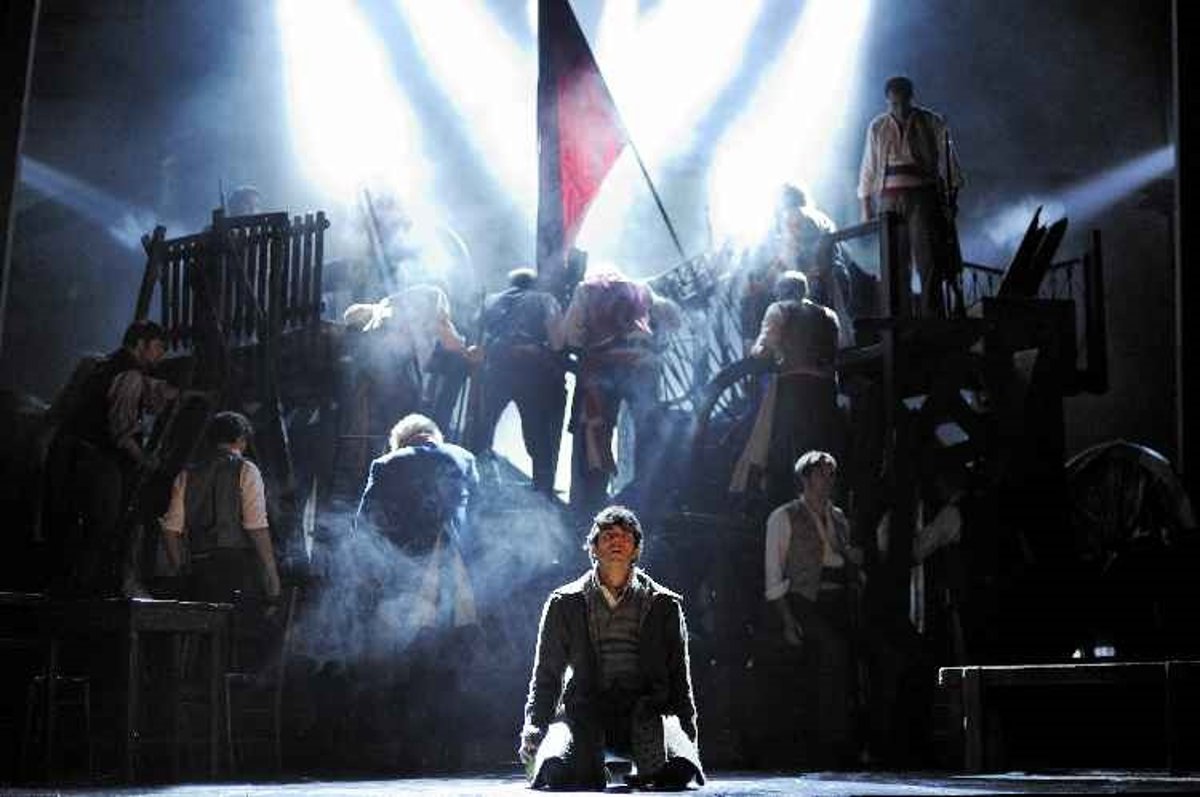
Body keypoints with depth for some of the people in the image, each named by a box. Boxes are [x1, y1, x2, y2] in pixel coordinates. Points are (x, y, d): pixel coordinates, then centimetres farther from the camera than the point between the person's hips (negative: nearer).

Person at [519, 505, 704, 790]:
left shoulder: (664, 605, 14)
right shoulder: (565, 604, 13)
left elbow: (679, 679, 16)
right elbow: (546, 674, 14)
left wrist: (688, 737, 7)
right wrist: (533, 728, 1)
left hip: (645, 711, 1)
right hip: (584, 711, -1)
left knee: (678, 771, -29)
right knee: (557, 771, -32)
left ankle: (644, 767, 6)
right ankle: (592, 769, 4)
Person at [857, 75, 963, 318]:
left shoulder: (932, 123, 5)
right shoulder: (877, 128, 12)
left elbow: (948, 162, 3)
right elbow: (868, 170, 14)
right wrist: (866, 209, 9)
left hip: (923, 198, -2)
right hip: (889, 200, 2)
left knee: (929, 265, -10)